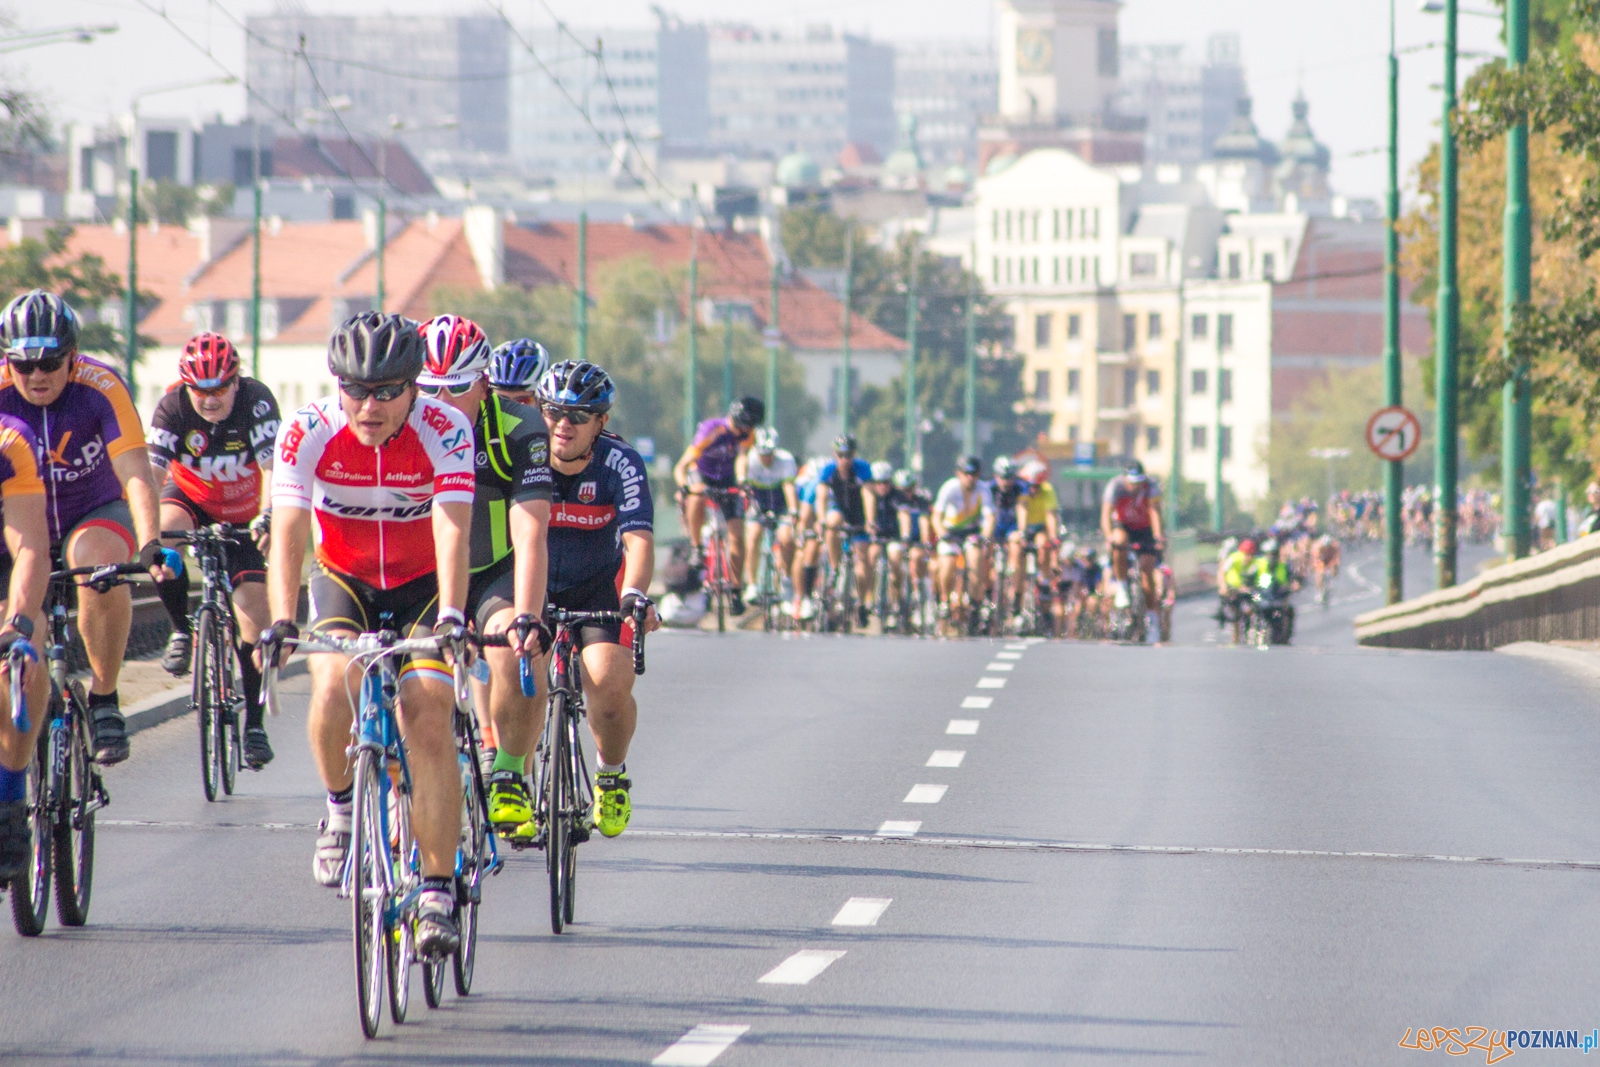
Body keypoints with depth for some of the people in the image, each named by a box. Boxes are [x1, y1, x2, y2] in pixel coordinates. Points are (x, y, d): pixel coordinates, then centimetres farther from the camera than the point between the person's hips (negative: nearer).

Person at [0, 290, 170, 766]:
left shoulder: (101, 388, -24)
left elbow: (137, 476, -31)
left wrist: (150, 545, -46)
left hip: (95, 515, -2)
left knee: (104, 572, -34)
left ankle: (104, 698, -17)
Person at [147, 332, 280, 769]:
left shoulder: (256, 402, -27)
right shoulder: (173, 408, -24)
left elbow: (272, 469, -37)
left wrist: (268, 517, -55)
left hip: (241, 518, -1)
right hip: (191, 499, 1)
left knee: (254, 617, -9)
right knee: (166, 533, -34)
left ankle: (254, 722, 3)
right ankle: (182, 630, -11)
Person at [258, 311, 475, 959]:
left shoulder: (445, 431, -24)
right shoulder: (308, 432, -21)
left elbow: (452, 531, -34)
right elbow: (288, 533, -27)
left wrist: (450, 615, -50)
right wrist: (280, 622, -42)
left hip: (421, 587, -1)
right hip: (343, 583, 1)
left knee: (429, 718, -19)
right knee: (333, 687, -28)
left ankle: (438, 893, -14)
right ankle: (340, 808, 1)